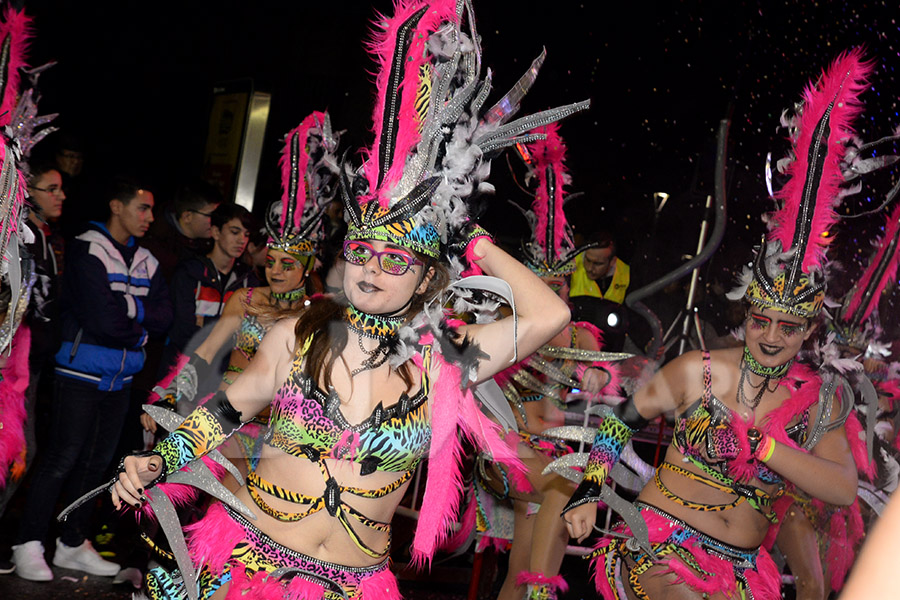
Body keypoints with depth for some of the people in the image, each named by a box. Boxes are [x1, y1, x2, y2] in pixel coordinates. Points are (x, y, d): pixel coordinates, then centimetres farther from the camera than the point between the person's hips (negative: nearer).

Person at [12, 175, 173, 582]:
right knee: (62, 459, -5)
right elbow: (104, 320, -20)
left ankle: (72, 544, 22)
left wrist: (128, 307, -13)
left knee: (97, 461, 11)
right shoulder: (87, 250, -13)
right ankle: (28, 545, 6)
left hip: (120, 378, 7)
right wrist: (140, 327, -4)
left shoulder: (145, 261, 10)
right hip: (81, 375, -7)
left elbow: (164, 316, 1)